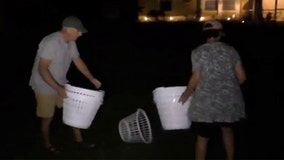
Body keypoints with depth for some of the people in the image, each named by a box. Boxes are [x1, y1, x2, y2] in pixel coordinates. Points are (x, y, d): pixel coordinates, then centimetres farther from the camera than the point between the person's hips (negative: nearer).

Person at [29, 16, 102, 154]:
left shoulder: (71, 42, -4)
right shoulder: (51, 43, -30)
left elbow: (77, 61, 10)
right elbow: (42, 69, -30)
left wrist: (91, 78, 4)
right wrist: (57, 88, -34)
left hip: (61, 84, 8)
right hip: (45, 87, -7)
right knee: (47, 117, 8)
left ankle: (78, 139, 28)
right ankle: (47, 144, 32)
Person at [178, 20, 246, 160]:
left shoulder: (198, 52, -5)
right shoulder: (231, 50, 4)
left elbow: (196, 78, -12)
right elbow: (242, 77, 2)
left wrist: (187, 93, 4)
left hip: (207, 102, -4)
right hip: (230, 100, 4)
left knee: (202, 137, 10)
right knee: (227, 128, 27)